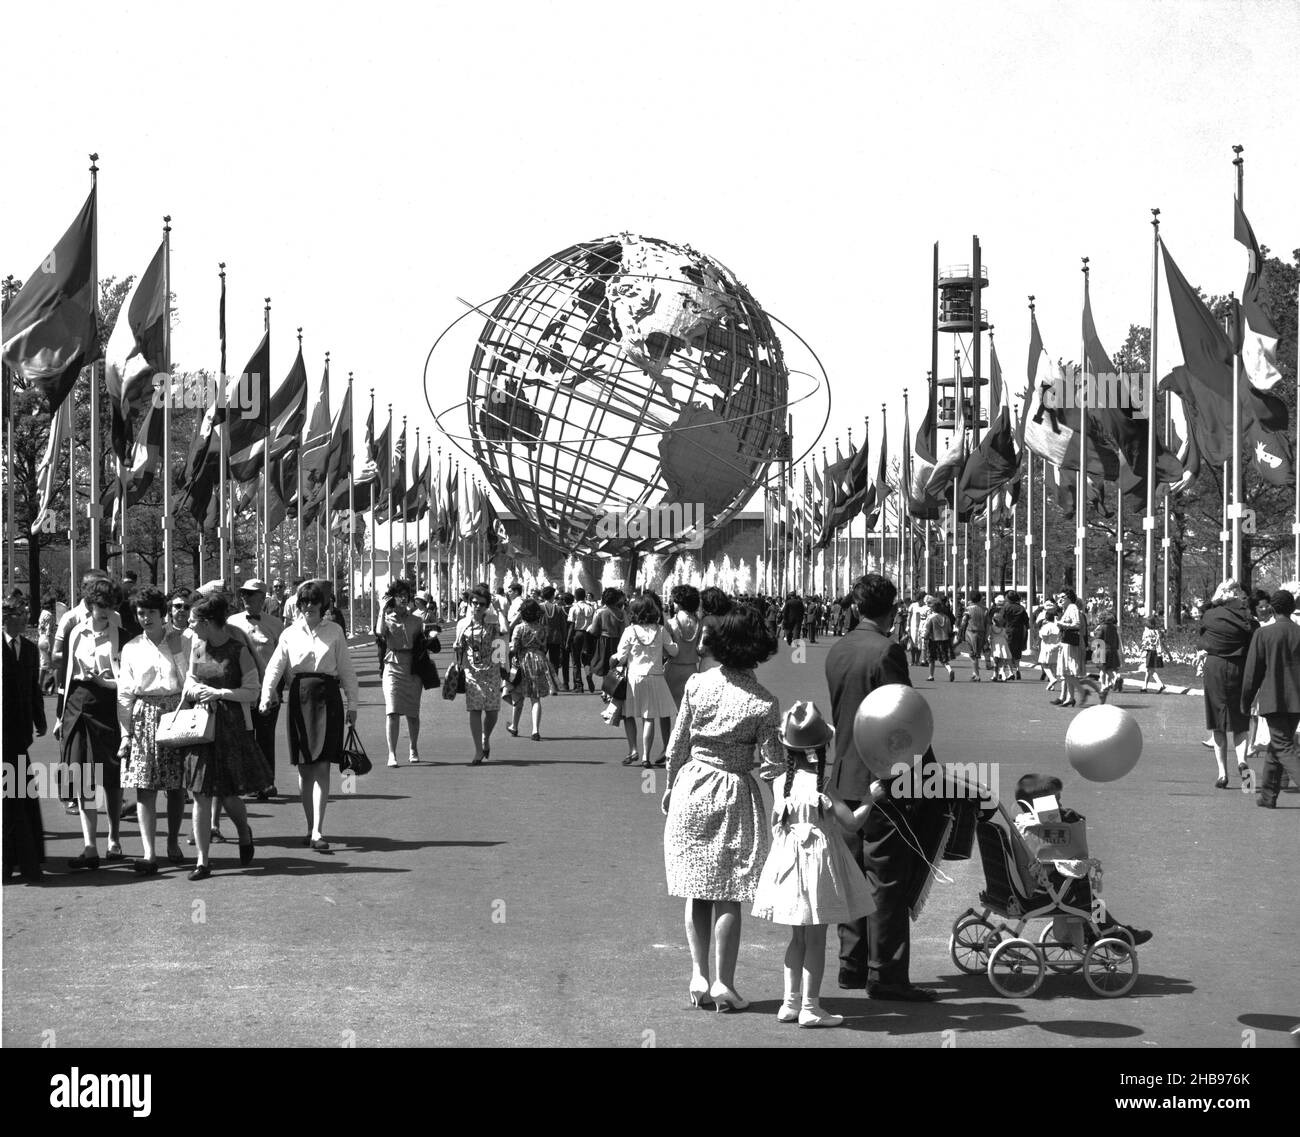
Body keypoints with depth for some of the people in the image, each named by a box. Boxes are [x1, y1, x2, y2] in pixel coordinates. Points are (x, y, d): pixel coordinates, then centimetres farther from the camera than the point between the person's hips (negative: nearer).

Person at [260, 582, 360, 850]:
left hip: (327, 698, -2)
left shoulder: (334, 632, 6)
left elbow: (346, 669, 9)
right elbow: (275, 667, -2)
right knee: (304, 769, 7)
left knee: (322, 768, -9)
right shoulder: (290, 634, 8)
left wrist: (353, 703, 8)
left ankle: (318, 832, -13)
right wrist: (267, 694, -18)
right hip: (299, 697, 2)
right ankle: (310, 827, 18)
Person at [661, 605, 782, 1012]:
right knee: (727, 894, 4)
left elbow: (677, 744, 1)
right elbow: (773, 763, -8)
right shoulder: (764, 703, -12)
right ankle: (722, 982, 4)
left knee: (696, 890, 13)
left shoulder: (696, 684, -6)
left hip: (691, 786, 2)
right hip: (735, 795, -2)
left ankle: (699, 974, 12)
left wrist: (670, 787, 15)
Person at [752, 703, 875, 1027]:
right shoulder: (821, 787, -16)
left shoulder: (779, 784, -1)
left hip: (787, 862, 5)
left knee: (798, 938, 17)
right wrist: (871, 797, -2)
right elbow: (852, 821, -16)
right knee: (816, 940, 3)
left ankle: (791, 1003, 20)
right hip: (818, 864, -5)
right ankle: (810, 1008, 6)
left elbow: (775, 828, 8)